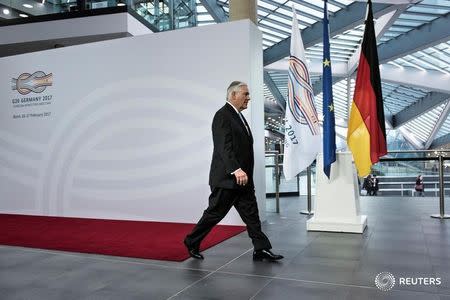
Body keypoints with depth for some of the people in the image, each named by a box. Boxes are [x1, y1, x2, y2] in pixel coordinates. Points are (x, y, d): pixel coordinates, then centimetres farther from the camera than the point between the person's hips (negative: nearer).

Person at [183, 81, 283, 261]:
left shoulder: (238, 116, 16)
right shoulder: (223, 115, -14)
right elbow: (224, 147, -25)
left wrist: (242, 172, 19)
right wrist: (236, 170, -35)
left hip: (242, 178, 9)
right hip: (227, 178, -9)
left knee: (251, 213, 7)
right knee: (215, 213, 3)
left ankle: (261, 249, 12)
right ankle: (192, 242, 21)